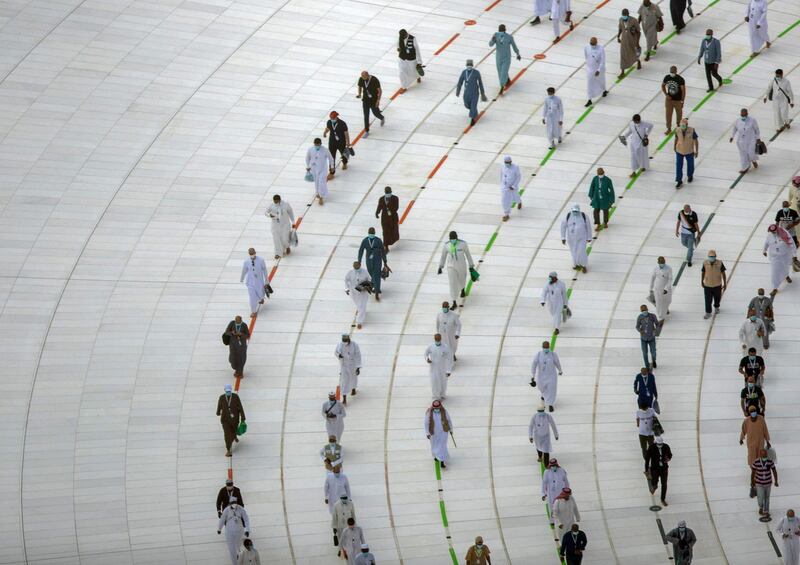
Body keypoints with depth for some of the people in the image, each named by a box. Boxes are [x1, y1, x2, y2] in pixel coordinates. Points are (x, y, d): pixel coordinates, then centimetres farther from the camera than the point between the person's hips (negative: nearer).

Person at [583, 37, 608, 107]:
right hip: (590, 69, 2)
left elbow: (603, 61, -22)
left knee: (601, 80, 24)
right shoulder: (586, 48, -16)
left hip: (599, 68, -2)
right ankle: (589, 100, 12)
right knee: (589, 84, 3)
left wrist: (599, 70, -26)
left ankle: (604, 91, 55)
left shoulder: (601, 49, -25)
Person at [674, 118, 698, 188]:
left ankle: (690, 176, 49)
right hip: (679, 151, 1)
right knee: (678, 166, 1)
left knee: (690, 165, 20)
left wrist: (696, 151, -7)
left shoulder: (691, 131, -23)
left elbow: (696, 141, -11)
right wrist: (674, 147, 16)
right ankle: (679, 181, 13)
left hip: (689, 151, -1)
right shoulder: (678, 130, -17)